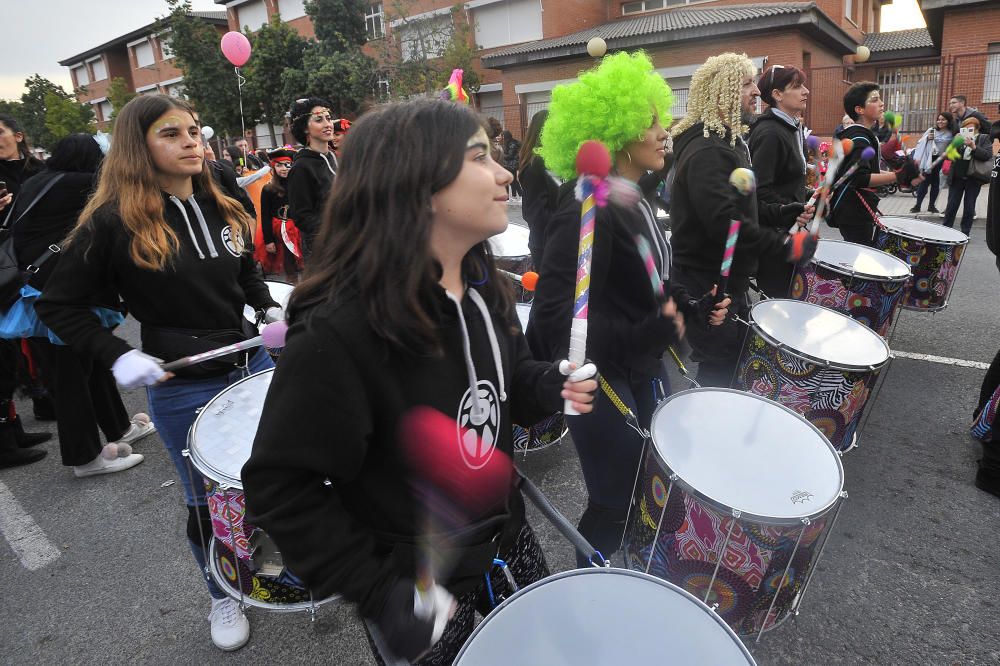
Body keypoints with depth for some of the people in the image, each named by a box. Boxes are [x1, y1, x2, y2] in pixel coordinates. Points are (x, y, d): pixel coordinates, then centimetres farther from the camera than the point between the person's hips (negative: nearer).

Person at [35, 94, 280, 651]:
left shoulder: (222, 208, 4)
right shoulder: (113, 222, -12)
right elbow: (60, 306, -5)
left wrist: (272, 309, 2)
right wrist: (118, 356, -17)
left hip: (253, 362, 5)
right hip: (182, 387, -4)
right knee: (210, 501, 13)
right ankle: (224, 597, 39)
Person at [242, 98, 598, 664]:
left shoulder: (483, 283, -5)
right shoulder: (338, 328, -30)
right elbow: (278, 487, -22)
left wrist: (552, 387, -10)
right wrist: (377, 591, -21)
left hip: (506, 537, 7)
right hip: (417, 578, -6)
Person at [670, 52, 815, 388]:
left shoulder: (729, 141, 15)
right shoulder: (706, 150, -21)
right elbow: (726, 222, -31)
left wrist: (785, 213, 8)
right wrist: (785, 245, -25)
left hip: (729, 279, 11)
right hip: (708, 286, -11)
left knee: (740, 358, 21)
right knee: (721, 373, 0)